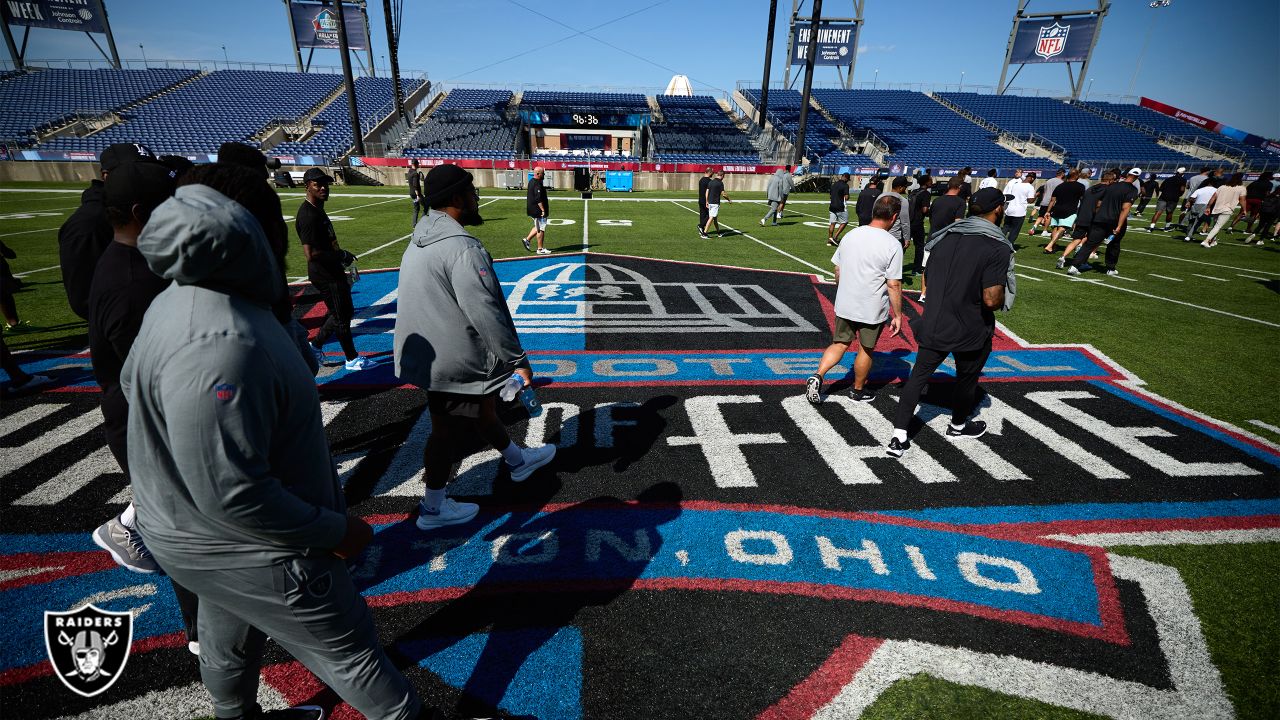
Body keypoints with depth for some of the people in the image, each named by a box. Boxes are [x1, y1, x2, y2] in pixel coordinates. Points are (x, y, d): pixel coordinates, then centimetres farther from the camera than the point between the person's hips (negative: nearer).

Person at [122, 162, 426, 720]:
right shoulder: (218, 345, -36)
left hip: (209, 537, 10)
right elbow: (230, 492, -33)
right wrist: (334, 531, -21)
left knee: (231, 636, 32)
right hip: (248, 550, -10)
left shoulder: (186, 299, -2)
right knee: (349, 648, 10)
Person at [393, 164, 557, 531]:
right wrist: (518, 360, -19)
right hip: (453, 363, -10)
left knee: (482, 409, 24)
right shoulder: (461, 247, -24)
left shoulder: (421, 239, 8)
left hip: (431, 353, 10)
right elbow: (485, 313, -27)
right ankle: (434, 508, 25)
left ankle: (517, 460, 45)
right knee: (449, 431, 6)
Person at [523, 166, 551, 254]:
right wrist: (543, 210, -23)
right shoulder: (538, 184, -19)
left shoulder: (531, 182, 12)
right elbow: (538, 199, -26)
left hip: (532, 209, 10)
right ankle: (540, 249, 4)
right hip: (538, 210, -10)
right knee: (541, 229, -2)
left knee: (538, 227, 23)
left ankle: (527, 239, 21)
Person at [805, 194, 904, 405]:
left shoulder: (851, 235, 0)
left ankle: (817, 376, -3)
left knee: (839, 343, 17)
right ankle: (858, 391, 31)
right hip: (872, 310, -4)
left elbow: (838, 271, 8)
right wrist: (898, 316, -6)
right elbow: (894, 285, -15)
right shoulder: (892, 245, -15)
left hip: (844, 305, 4)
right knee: (866, 349, 15)